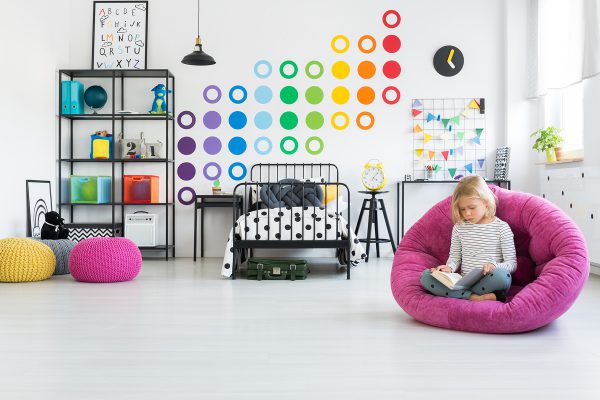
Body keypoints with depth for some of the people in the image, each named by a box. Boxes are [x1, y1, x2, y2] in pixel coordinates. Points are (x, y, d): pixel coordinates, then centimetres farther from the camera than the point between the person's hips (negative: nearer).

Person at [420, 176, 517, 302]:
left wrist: (495, 266, -21)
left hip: (488, 282, -3)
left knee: (502, 275, -39)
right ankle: (473, 297, -30)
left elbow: (512, 263, 0)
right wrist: (449, 268, -8)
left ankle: (461, 294, -22)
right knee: (425, 276, -21)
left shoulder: (502, 227, 1)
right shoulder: (459, 227, 10)